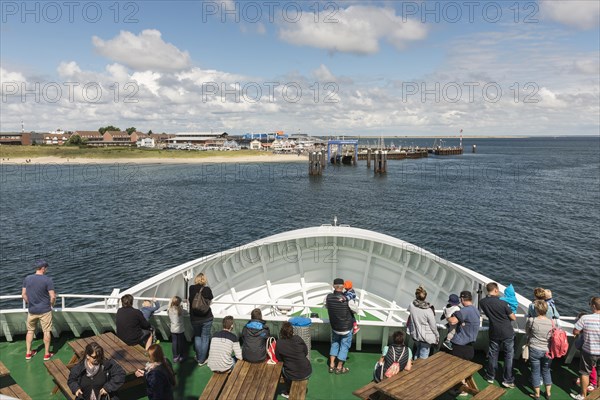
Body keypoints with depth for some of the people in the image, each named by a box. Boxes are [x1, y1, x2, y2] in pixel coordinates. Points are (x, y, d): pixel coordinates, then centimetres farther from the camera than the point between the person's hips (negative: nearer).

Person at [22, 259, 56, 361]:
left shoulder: (27, 278, -3)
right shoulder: (48, 279, -17)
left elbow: (23, 294, 4)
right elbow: (53, 297, -17)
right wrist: (52, 305, 3)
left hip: (32, 310, 4)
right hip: (45, 311, -4)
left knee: (30, 330, 20)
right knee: (47, 331, 8)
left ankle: (28, 353, 28)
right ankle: (46, 354, 16)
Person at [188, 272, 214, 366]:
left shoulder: (191, 288, -7)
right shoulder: (207, 289, -9)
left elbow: (188, 300, 5)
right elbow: (209, 301, 4)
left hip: (194, 318, 1)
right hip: (207, 318, -1)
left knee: (197, 337, 22)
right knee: (205, 338, 12)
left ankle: (198, 358, 30)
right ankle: (202, 360, 21)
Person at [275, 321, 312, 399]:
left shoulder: (279, 343, -14)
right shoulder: (298, 338, -11)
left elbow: (279, 359, 1)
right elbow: (306, 353, 2)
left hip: (293, 376, -1)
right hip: (307, 373, 1)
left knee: (282, 367, 30)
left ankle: (288, 392, 44)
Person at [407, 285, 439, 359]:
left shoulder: (411, 305, -15)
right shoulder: (428, 310, -26)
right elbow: (433, 326, -14)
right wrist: (437, 336, 3)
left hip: (415, 335, 5)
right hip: (426, 337, -5)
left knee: (418, 350, 28)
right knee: (423, 356, 11)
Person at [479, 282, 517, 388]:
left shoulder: (482, 302, -9)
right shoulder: (502, 303, -21)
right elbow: (513, 318, -10)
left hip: (494, 333, 4)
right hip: (507, 333, -3)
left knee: (492, 355, 17)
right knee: (509, 356, 10)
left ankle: (490, 377, 29)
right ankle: (507, 380, 16)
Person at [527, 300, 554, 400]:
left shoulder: (531, 320, -18)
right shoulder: (551, 322, -8)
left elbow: (527, 330, 0)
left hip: (535, 350, -3)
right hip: (548, 351, 3)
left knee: (535, 372, 11)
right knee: (546, 371, 21)